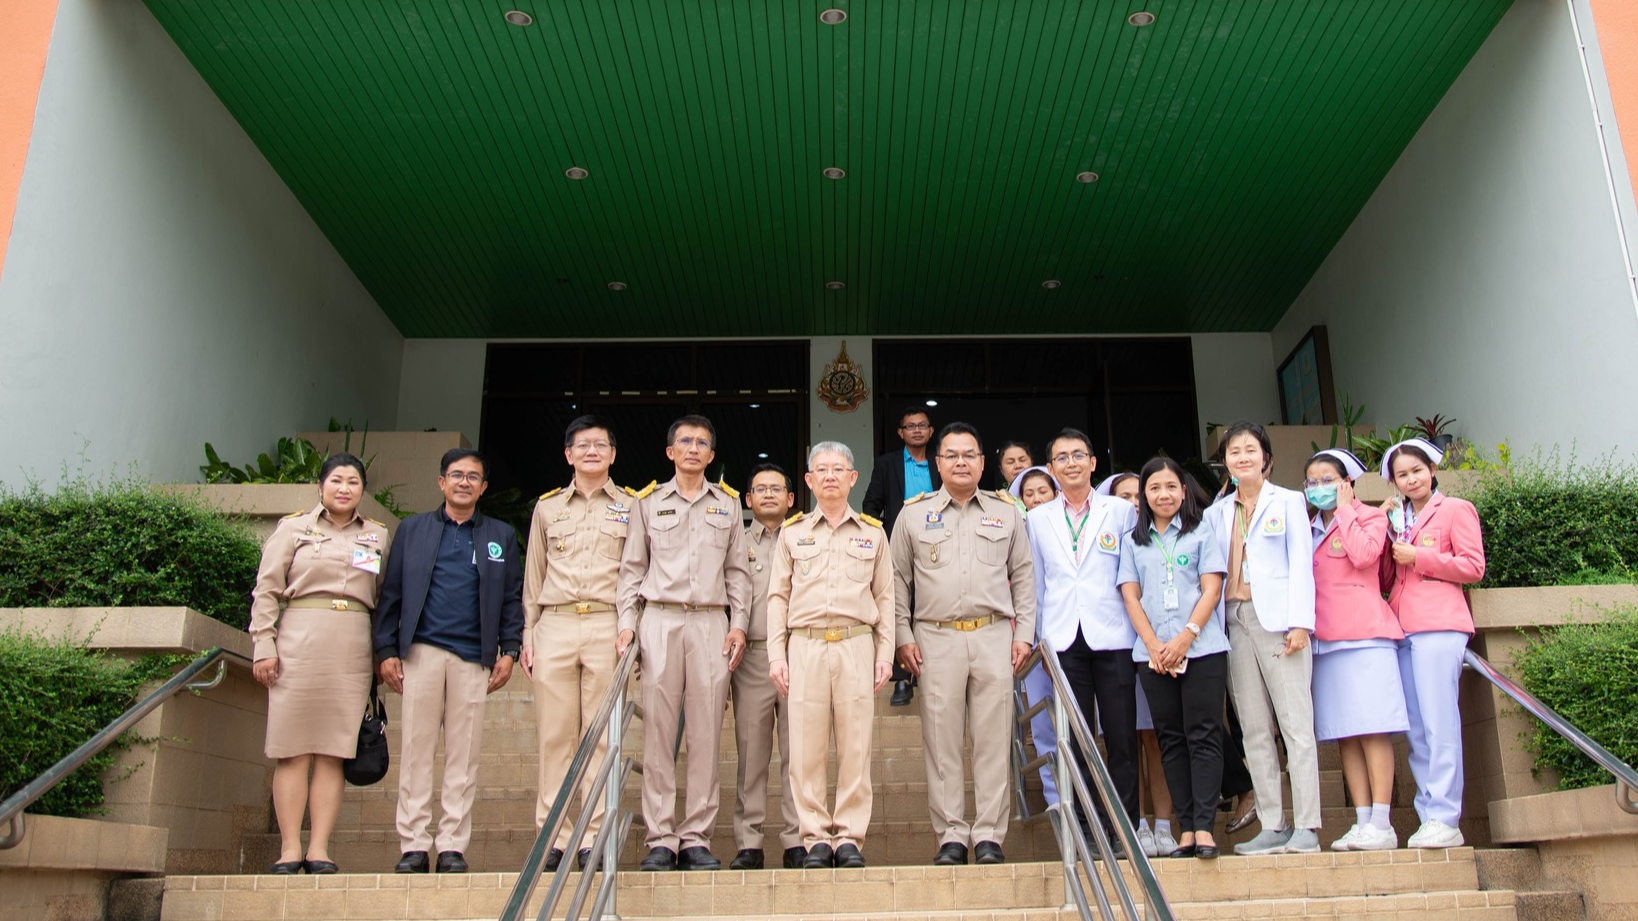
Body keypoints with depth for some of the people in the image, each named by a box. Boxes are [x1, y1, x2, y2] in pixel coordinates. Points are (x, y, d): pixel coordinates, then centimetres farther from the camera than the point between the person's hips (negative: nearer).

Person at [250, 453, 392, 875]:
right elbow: (266, 591, 7)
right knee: (293, 749, -3)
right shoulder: (294, 527, 11)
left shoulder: (378, 536, 17)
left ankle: (319, 849, 1)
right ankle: (289, 849, 2)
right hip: (299, 641, -2)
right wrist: (263, 646, -2)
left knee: (334, 751, -1)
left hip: (353, 648, 2)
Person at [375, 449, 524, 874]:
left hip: (473, 657, 0)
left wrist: (509, 650, 1)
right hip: (421, 651, 0)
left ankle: (453, 846, 5)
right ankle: (414, 845, 6)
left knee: (464, 755, 0)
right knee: (416, 749, -1)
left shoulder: (501, 536, 15)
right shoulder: (412, 529, 15)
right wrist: (387, 650, 2)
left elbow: (512, 598, 11)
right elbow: (391, 593, 10)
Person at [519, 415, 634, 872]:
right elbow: (533, 579, 17)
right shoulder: (547, 507, 17)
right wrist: (528, 637, 10)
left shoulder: (631, 506, 11)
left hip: (608, 625, -2)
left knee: (601, 735, -2)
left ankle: (592, 837, 3)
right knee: (553, 735, 0)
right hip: (555, 626, 2)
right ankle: (553, 837, 6)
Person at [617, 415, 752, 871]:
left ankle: (697, 838, 4)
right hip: (660, 620, -1)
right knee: (658, 731, -3)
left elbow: (738, 571, 15)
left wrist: (739, 624, 4)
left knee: (706, 733, -2)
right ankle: (661, 838, 3)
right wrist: (626, 623, 1)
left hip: (712, 623, 1)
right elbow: (632, 569, 12)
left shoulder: (727, 504, 15)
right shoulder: (649, 503, 13)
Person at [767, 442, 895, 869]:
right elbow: (778, 596, 11)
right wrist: (776, 655, 3)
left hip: (857, 645, 0)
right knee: (806, 746, -2)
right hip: (805, 645, 0)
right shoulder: (792, 532, 13)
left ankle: (849, 836, 7)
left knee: (855, 745, -1)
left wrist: (885, 652, 4)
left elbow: (885, 596, 13)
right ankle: (816, 836, 7)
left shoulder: (873, 533, 14)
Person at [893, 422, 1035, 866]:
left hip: (994, 636, 1)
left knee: (993, 738, 1)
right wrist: (902, 637, 2)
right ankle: (951, 835, 9)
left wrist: (1023, 633, 6)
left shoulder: (1006, 512, 11)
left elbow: (1023, 576, 13)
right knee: (942, 739, 0)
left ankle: (989, 834, 9)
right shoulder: (914, 513, 8)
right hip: (937, 639, 0)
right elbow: (898, 579, 9)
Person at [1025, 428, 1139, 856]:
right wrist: (1038, 633, 8)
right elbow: (1036, 581, 14)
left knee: (1121, 736, 0)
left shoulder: (1121, 511, 8)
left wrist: (1141, 628, 2)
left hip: (1112, 635, -1)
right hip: (1064, 639, 1)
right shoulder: (1037, 519, 13)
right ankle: (1085, 827, 12)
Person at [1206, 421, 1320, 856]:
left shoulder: (1288, 501, 8)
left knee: (1295, 722, -7)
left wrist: (1300, 622, -11)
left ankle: (1306, 826, -5)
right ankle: (1273, 826, 8)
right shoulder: (1217, 512, 17)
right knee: (1255, 730, 4)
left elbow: (1300, 564, -1)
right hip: (1235, 620, 4)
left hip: (1277, 618, -4)